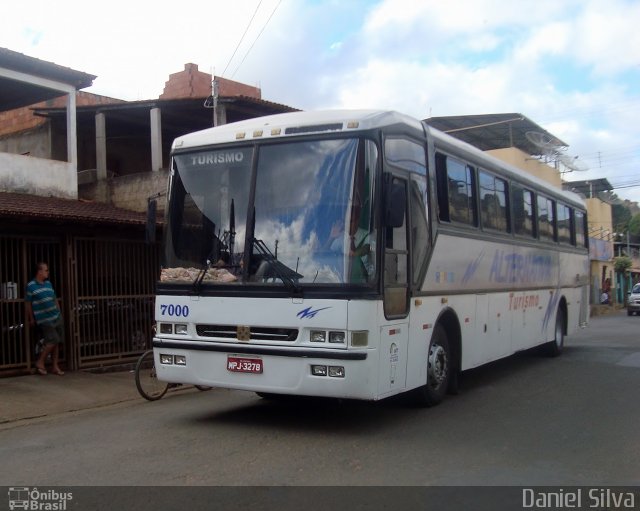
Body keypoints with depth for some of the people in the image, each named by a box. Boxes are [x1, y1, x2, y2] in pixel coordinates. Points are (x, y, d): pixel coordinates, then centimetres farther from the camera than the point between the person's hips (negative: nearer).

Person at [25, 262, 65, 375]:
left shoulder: (48, 283, 13)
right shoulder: (31, 286, -6)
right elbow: (28, 304, -2)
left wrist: (59, 313, 16)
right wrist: (31, 319, 0)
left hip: (56, 317, 6)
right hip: (44, 319, -6)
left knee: (57, 342, 5)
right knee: (53, 341, -12)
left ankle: (55, 366, 14)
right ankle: (40, 362, 6)